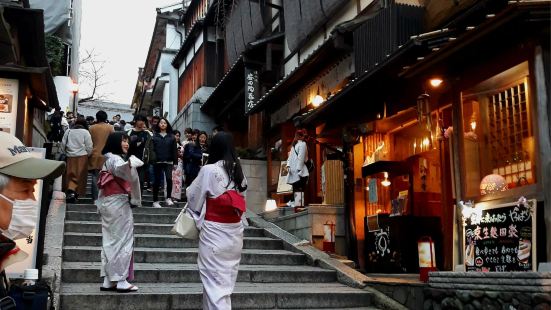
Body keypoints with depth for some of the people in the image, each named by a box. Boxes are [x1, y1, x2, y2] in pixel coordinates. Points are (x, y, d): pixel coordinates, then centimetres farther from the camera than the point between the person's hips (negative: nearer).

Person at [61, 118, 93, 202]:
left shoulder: (68, 131, 7)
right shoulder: (85, 132, -2)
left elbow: (63, 145, 9)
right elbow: (89, 146, -5)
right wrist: (88, 154, 12)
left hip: (70, 157, 3)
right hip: (82, 157, -3)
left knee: (71, 175, 6)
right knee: (80, 175, 4)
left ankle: (70, 190, -10)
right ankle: (77, 193, 7)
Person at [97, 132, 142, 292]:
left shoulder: (108, 160, 19)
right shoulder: (115, 159, -11)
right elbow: (120, 169, -36)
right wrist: (129, 163, -58)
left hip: (108, 204, 10)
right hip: (119, 203, -10)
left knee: (110, 242, 10)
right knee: (122, 241, -5)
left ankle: (108, 281, 13)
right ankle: (121, 281, -3)